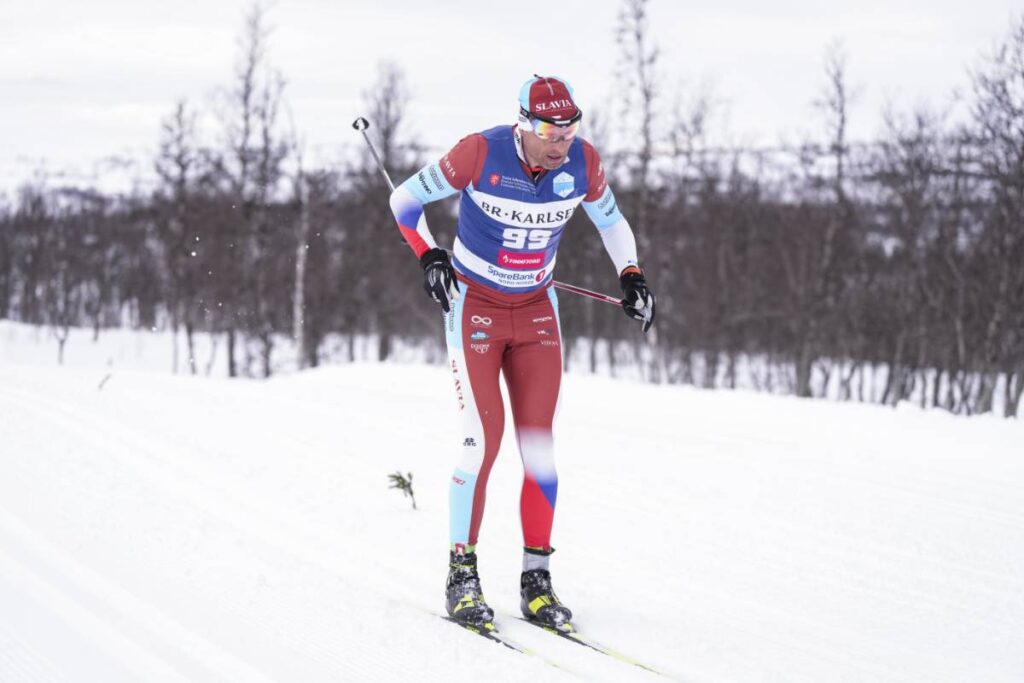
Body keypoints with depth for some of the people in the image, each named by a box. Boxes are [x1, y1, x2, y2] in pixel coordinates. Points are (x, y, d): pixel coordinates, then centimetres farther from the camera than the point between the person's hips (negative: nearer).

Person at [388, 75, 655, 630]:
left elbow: (611, 221, 9)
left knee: (539, 446, -2)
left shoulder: (582, 163, -11)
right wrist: (429, 256, -22)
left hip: (537, 313, 4)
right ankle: (462, 574, -2)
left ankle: (536, 578, 6)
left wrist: (631, 276, -5)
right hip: (473, 307, -4)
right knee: (483, 438, -13)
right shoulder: (480, 153, -22)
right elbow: (406, 198, -9)